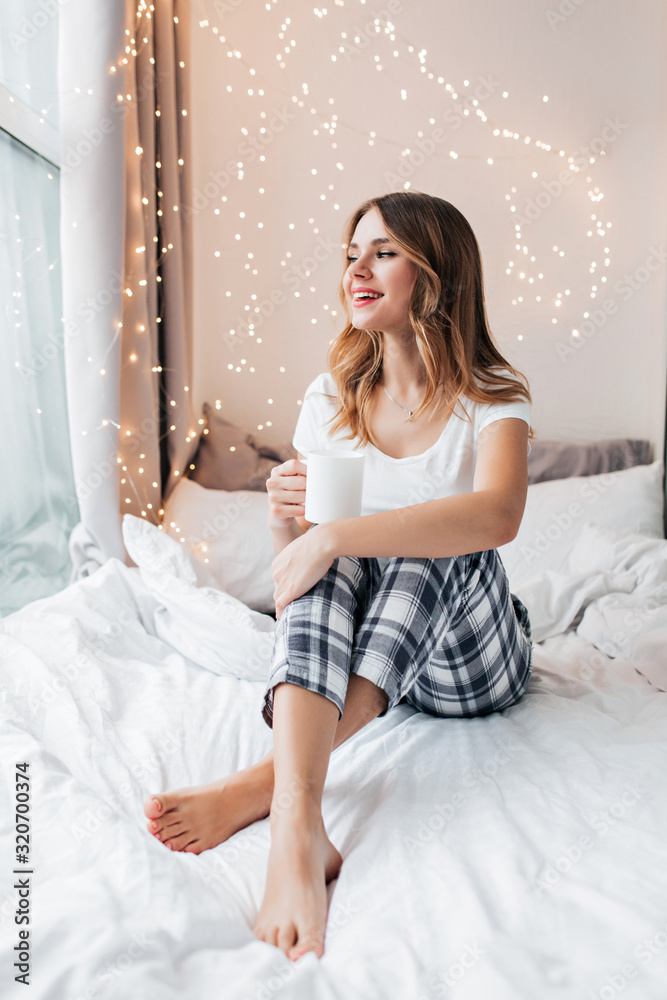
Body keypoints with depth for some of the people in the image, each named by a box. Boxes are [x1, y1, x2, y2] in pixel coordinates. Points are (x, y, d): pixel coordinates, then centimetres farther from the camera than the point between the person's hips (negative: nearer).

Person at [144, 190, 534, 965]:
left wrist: (333, 536, -37)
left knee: (439, 543, -32)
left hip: (471, 666, -2)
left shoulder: (490, 398, -9)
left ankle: (262, 784, -40)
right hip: (350, 647, 3)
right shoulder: (331, 398, 3)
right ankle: (297, 825, -46)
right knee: (323, 558, -28)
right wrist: (284, 519, -17)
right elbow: (295, 563, 7)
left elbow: (498, 516, -33)